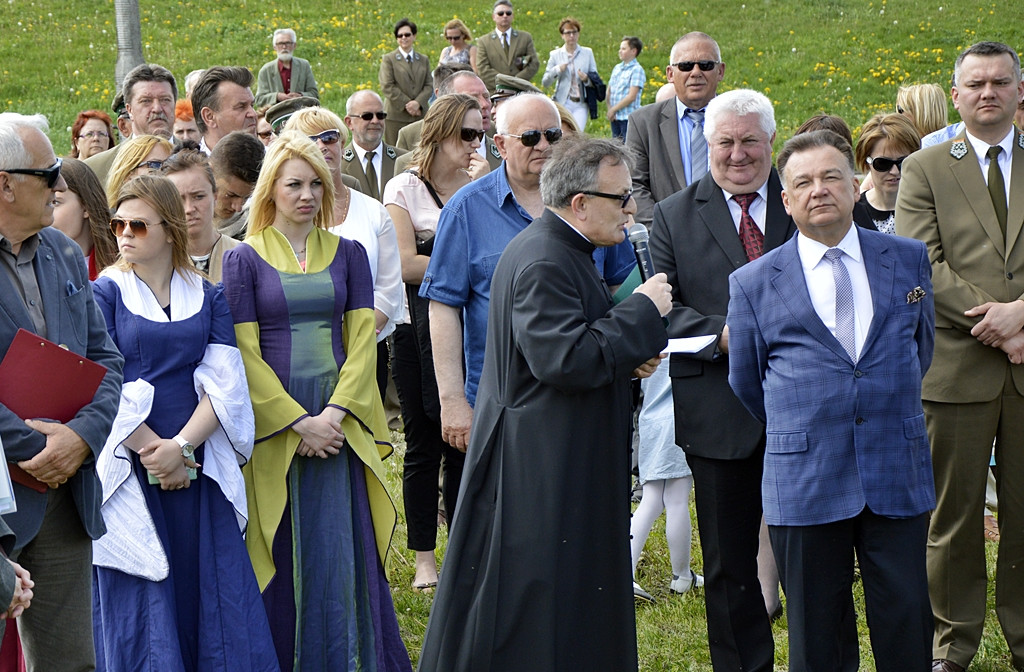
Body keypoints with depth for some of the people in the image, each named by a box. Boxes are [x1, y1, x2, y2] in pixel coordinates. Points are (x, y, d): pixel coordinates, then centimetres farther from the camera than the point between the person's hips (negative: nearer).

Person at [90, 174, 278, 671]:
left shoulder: (208, 298, 9)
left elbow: (224, 382, -1)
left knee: (212, 589, 2)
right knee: (137, 599, 0)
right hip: (128, 469, -2)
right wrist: (150, 449, -14)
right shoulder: (106, 294, 2)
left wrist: (182, 446, -15)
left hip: (199, 469, 2)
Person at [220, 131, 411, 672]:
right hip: (273, 422, -2)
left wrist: (336, 412, -11)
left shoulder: (348, 253, 10)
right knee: (279, 556, 1)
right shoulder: (245, 259, 2)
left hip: (338, 420, 2)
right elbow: (244, 351, -4)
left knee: (345, 548, 1)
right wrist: (298, 421, -12)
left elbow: (362, 338, 3)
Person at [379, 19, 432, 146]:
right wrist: (406, 104, -12)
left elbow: (429, 86, 9)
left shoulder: (424, 60, 18)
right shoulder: (388, 59, 5)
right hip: (396, 115, -3)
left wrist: (418, 103, -10)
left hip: (420, 115, 3)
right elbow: (387, 87, -5)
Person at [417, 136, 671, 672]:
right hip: (541, 467, -11)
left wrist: (627, 357, 4)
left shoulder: (564, 251, 14)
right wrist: (642, 311, -19)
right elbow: (567, 360, -29)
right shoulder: (543, 264, -20)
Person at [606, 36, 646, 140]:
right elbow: (609, 91, 14)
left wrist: (613, 109, -9)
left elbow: (631, 96, -13)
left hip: (628, 118, -7)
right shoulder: (617, 68, 15)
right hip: (615, 117, 7)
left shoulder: (637, 70, -7)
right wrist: (609, 109, -2)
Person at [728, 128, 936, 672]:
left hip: (899, 478, 1)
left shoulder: (909, 260, 7)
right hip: (804, 485, -1)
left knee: (908, 627, 5)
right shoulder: (753, 284, 2)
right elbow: (746, 384, 12)